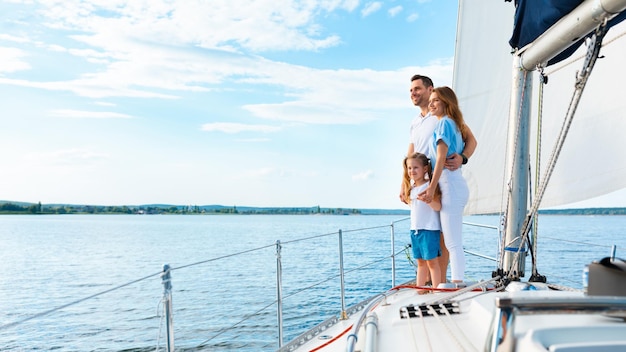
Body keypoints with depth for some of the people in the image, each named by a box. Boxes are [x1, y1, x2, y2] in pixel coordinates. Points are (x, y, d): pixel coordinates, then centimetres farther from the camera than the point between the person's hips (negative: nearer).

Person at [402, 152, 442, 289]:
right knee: (420, 262, 14)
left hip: (429, 229, -7)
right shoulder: (411, 188, 13)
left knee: (432, 261, -3)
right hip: (415, 229, 7)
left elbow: (438, 207, -19)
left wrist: (428, 199, -35)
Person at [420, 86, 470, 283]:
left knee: (452, 243, -9)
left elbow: (441, 158, -15)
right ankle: (457, 282, 16)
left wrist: (431, 188, -17)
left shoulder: (444, 122, -7)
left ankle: (457, 283, -7)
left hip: (450, 186, -10)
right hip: (456, 185, 10)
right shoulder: (453, 124, 20)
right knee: (453, 242, 11)